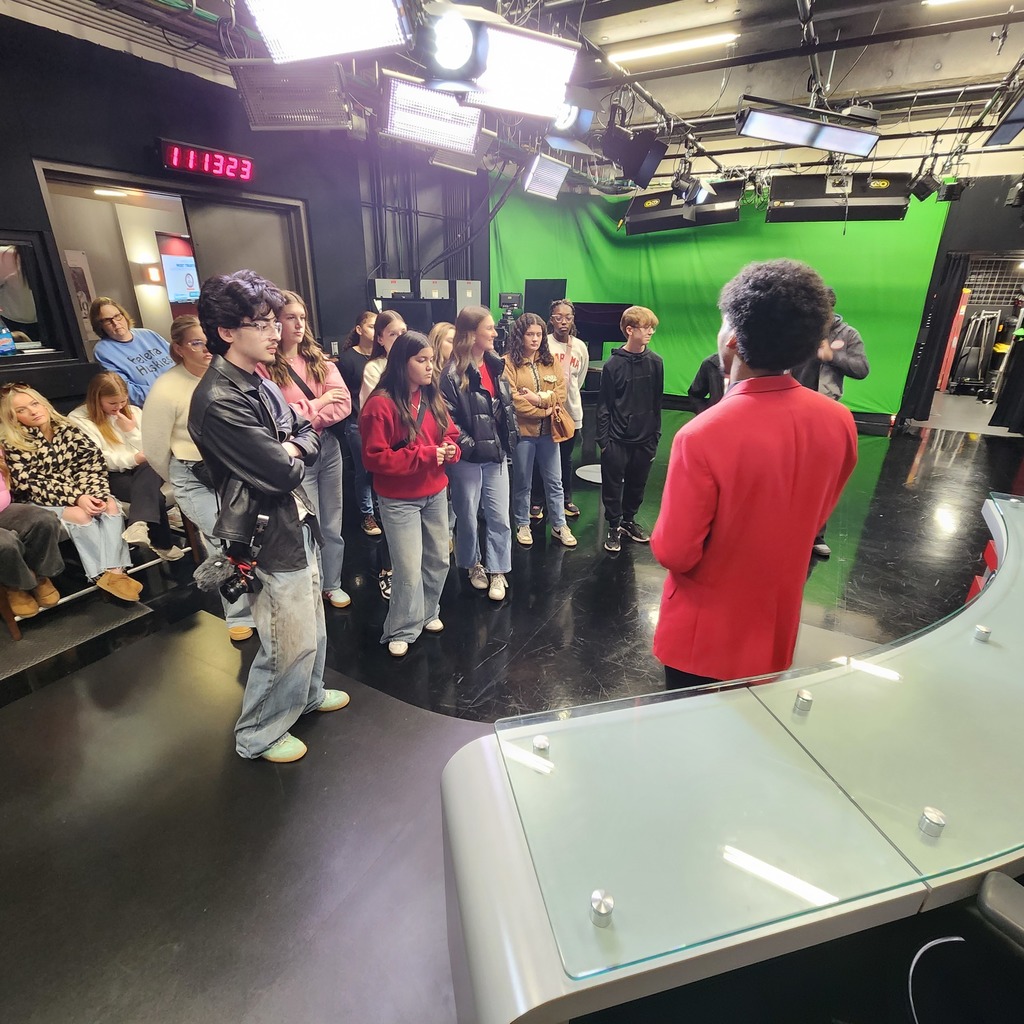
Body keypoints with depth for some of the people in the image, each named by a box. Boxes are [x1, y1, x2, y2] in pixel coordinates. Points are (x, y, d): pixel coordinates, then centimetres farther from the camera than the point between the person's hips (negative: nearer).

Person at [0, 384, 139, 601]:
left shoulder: (67, 429, 4)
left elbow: (92, 462, -4)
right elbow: (31, 484, -14)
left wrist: (95, 494, -22)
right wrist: (76, 498, -27)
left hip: (82, 494, 4)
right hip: (40, 502, -3)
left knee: (110, 504, -26)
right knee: (80, 515, -32)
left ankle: (115, 570, -35)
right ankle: (104, 575, -26)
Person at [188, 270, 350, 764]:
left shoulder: (261, 384, 7)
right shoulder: (218, 402, -23)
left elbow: (308, 437, 10)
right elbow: (281, 474, -25)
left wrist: (288, 450, -11)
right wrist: (292, 457, -4)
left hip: (295, 526, 9)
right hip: (268, 540, -9)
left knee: (311, 628, 24)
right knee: (290, 644, 6)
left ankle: (307, 694, 49)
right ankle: (258, 736, 29)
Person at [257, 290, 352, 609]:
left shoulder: (318, 358, 7)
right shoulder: (263, 367, -10)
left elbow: (344, 403, -3)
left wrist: (305, 418, -15)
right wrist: (319, 403, -10)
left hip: (328, 447, 5)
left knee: (332, 525, 14)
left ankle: (332, 584, 32)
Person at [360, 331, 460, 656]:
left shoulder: (433, 398, 5)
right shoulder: (381, 404, -16)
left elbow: (450, 435, 16)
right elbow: (374, 458, -19)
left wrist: (450, 450, -9)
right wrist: (425, 455, -22)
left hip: (435, 494, 7)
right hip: (399, 501, -6)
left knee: (438, 560, 14)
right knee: (409, 570, -1)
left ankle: (428, 613, 37)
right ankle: (402, 630, 21)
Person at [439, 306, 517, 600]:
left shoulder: (495, 366, 7)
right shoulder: (453, 374, -14)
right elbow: (447, 418, -16)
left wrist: (509, 441, 9)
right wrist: (469, 445, -17)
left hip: (496, 454, 6)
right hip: (467, 458, -5)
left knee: (499, 517, 7)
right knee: (468, 516, 12)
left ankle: (497, 571, 21)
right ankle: (473, 565, 34)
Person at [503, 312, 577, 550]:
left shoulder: (550, 361, 8)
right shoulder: (509, 362, -8)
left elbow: (560, 393, 0)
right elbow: (512, 399, -17)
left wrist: (539, 398, -18)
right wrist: (545, 411, -14)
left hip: (548, 430, 4)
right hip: (522, 431, -4)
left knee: (554, 481, 11)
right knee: (522, 482, 10)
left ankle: (559, 525, 24)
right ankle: (523, 525, 27)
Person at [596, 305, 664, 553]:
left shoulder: (655, 362, 1)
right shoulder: (613, 364, -7)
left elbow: (657, 402, 7)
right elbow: (603, 405, -4)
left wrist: (656, 435, 7)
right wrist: (603, 439, -6)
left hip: (644, 438, 3)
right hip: (617, 439, -3)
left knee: (637, 485, 15)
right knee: (613, 486, 6)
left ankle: (628, 521, 35)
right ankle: (614, 527, 23)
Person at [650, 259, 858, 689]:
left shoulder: (703, 435, -30)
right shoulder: (839, 422, -9)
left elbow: (675, 553, -23)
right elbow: (815, 517, 6)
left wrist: (665, 539, -1)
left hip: (704, 637, -5)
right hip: (776, 629, 6)